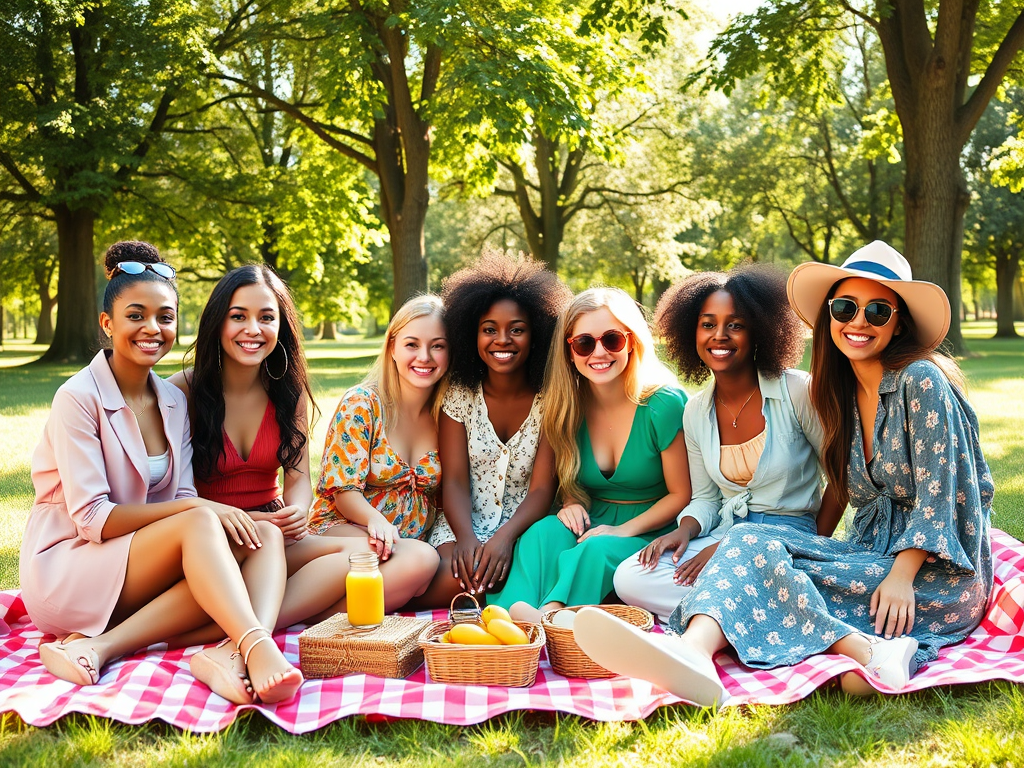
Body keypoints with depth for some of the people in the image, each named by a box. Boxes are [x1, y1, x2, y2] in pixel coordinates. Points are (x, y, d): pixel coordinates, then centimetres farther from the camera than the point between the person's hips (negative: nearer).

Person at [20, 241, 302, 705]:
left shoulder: (173, 402, 9)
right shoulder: (79, 398, -11)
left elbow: (181, 500, 4)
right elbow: (93, 519, -17)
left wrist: (236, 515, -19)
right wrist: (200, 509, -24)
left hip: (140, 571, 6)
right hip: (64, 570, -6)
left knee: (263, 538, -21)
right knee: (199, 524, -31)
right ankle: (257, 648, -50)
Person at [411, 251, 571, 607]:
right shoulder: (459, 396, 3)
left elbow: (542, 489, -8)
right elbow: (454, 480, -4)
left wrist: (504, 538, -27)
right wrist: (466, 538, -24)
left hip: (523, 529, 0)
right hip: (462, 527, 0)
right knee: (457, 574, -33)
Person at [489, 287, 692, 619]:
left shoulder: (664, 404, -12)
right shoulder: (570, 407, 1)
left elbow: (681, 494, -7)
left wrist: (623, 531, -19)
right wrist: (571, 504, -7)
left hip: (648, 532, -3)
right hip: (590, 525, 4)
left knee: (597, 550, -37)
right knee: (545, 531, -30)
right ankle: (515, 616, -51)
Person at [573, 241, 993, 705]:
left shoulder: (922, 380, -9)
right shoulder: (842, 393, 12)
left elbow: (937, 495, -12)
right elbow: (860, 498, 12)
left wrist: (901, 577, -22)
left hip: (941, 578, -6)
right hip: (874, 554, 7)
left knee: (757, 551, -23)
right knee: (748, 539, -21)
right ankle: (694, 650, -48)